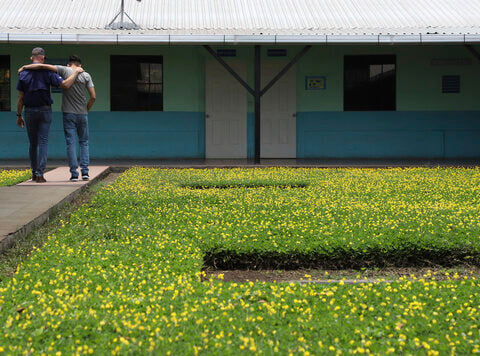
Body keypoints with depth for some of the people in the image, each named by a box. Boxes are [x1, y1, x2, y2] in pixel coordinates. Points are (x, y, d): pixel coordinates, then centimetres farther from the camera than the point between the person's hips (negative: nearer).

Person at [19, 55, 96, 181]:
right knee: (84, 142, 12)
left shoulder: (64, 70, -2)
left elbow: (43, 66, -11)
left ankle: (74, 174, -4)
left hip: (69, 114, -1)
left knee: (71, 143, 0)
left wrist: (25, 67, 0)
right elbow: (93, 96, -2)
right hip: (82, 114, 1)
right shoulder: (86, 75, 2)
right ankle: (85, 172, 2)